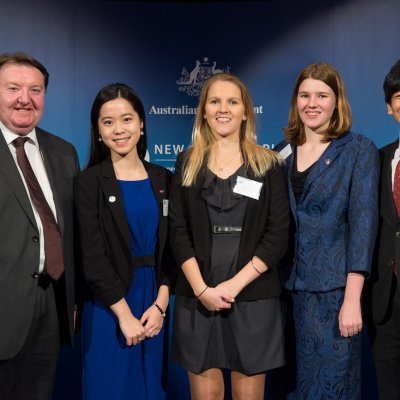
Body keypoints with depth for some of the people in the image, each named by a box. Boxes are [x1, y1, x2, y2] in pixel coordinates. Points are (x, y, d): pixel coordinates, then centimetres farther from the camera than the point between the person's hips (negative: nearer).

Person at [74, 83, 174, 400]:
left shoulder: (162, 179, 5)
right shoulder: (90, 182, -5)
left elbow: (170, 246, 4)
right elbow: (93, 256, -10)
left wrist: (160, 304, -6)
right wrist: (124, 314, -13)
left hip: (155, 301, 3)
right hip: (109, 305, -3)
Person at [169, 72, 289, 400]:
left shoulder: (268, 164, 4)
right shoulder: (187, 163, 7)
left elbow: (278, 235, -2)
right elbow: (178, 231, 1)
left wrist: (235, 284, -11)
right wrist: (201, 288, -10)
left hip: (252, 297, -1)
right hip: (197, 298, 1)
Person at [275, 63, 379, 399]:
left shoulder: (359, 151, -4)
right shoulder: (284, 152, 8)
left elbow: (363, 222, -11)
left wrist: (352, 298, -17)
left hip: (334, 287, -4)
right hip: (291, 284, 4)